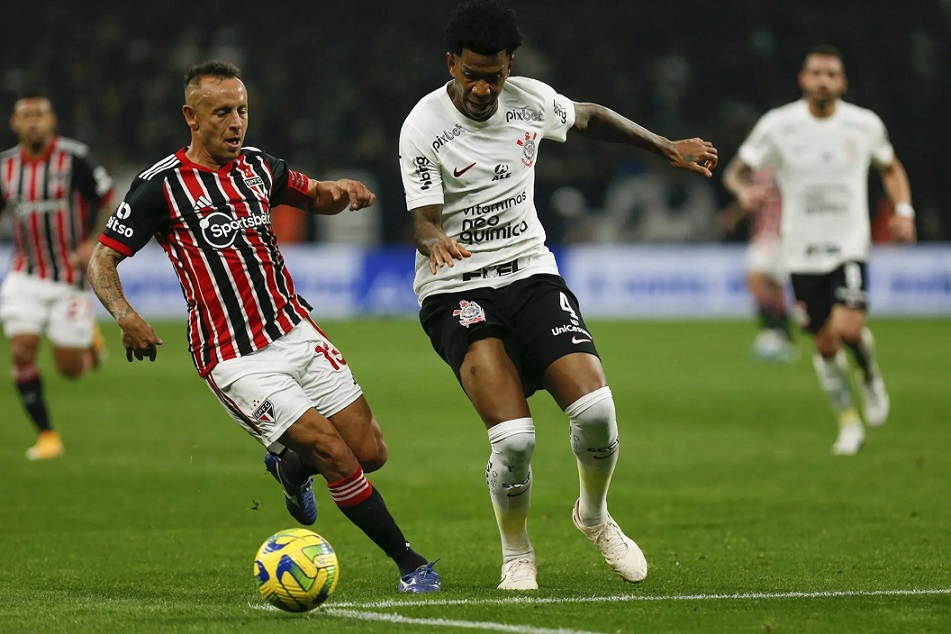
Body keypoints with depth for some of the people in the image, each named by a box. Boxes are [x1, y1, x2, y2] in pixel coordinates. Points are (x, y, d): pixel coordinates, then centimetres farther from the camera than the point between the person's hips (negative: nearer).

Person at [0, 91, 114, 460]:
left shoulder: (75, 158, -12)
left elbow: (109, 202, -5)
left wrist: (94, 244, -18)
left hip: (71, 276, -3)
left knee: (70, 369, -1)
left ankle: (89, 339, 36)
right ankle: (46, 435, 0)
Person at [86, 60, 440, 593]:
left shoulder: (258, 167, 9)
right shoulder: (161, 185, -8)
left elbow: (315, 196, 25)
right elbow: (103, 259, -5)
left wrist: (341, 190, 0)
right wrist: (125, 315, -24)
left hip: (297, 334, 6)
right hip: (237, 360, -6)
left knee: (370, 452, 1)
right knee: (334, 452, -15)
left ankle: (291, 466, 34)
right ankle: (411, 564, -2)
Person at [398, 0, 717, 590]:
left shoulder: (530, 99, 1)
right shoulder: (424, 127, -12)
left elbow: (592, 117, 22)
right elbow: (424, 219, -16)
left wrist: (669, 148, 26)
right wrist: (437, 242, -40)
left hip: (532, 274, 4)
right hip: (458, 292, -4)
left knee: (595, 409, -16)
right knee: (514, 438, -22)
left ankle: (595, 515, 17)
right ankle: (517, 554, 6)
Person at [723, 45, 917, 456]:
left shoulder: (865, 125, 0)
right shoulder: (777, 125, -4)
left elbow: (891, 169, 18)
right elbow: (736, 172, 3)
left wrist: (904, 210, 2)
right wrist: (745, 189, -20)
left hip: (849, 247, -1)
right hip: (802, 252, 1)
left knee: (849, 329, -22)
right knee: (825, 345, 4)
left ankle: (871, 378, 11)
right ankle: (848, 423, 23)